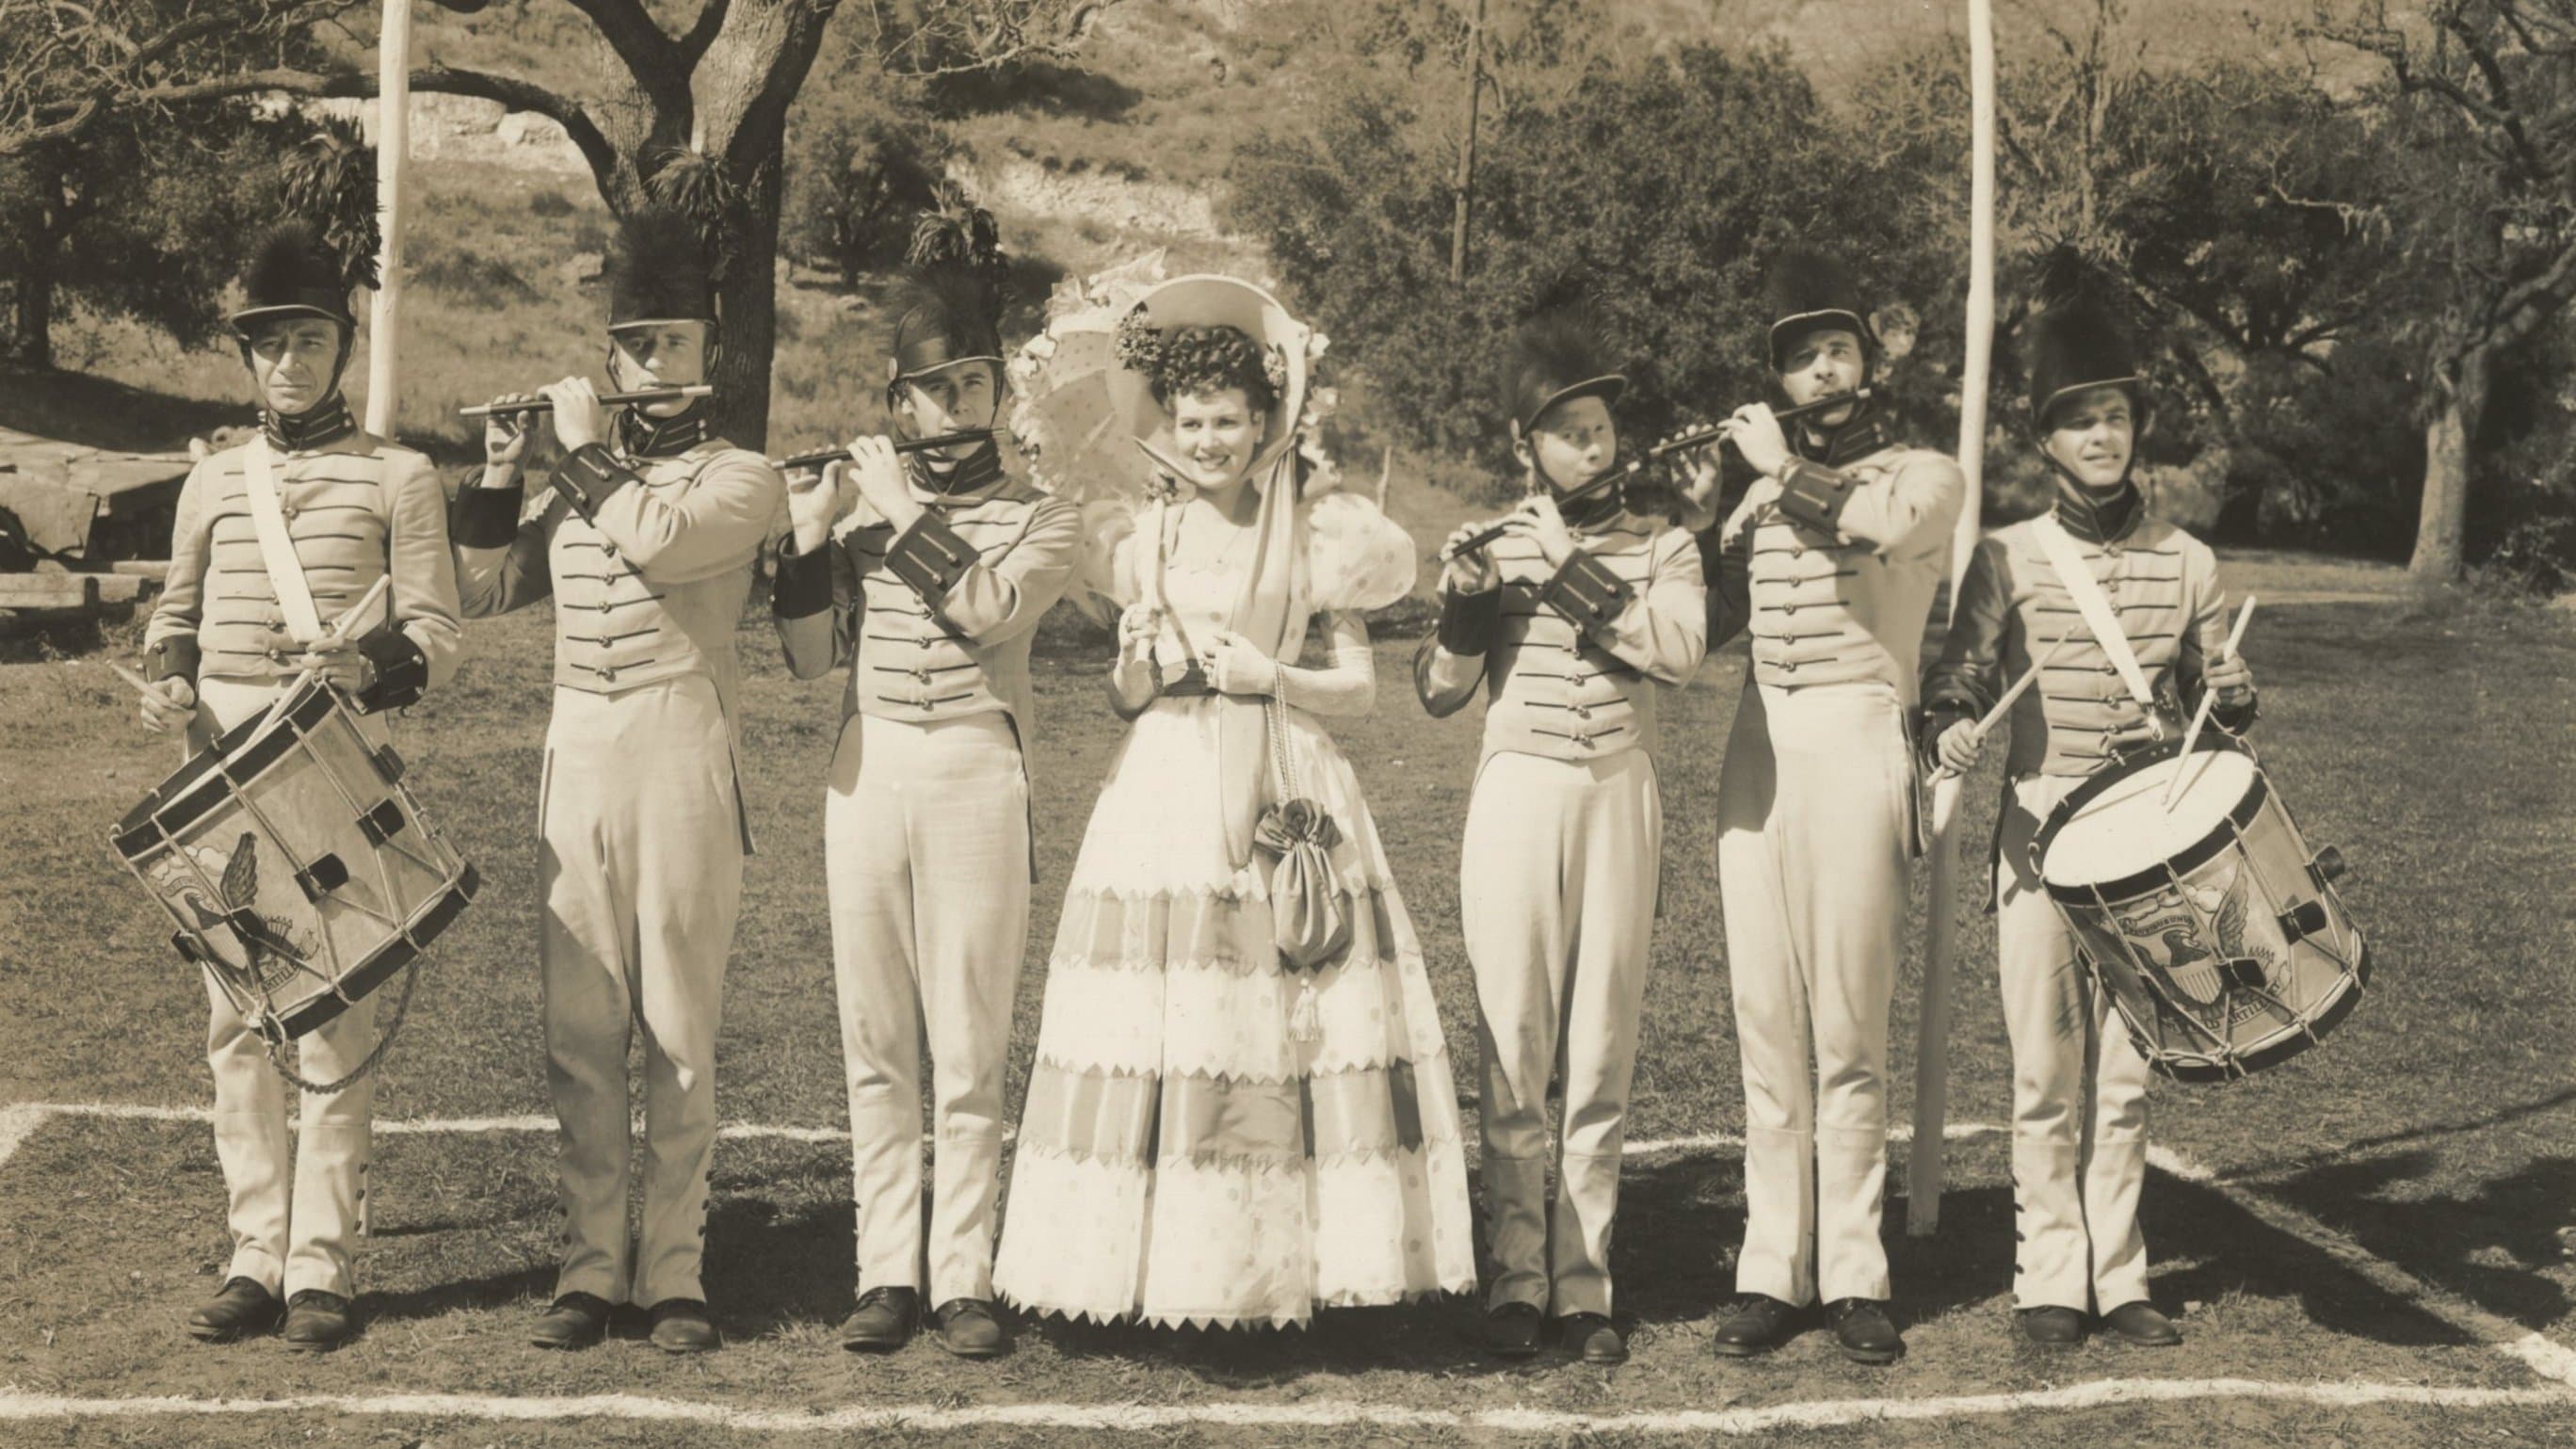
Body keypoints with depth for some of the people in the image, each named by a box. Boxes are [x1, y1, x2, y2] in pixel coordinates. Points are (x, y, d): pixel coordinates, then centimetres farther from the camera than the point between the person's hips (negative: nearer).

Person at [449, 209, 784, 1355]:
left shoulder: (740, 477, 0)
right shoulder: (581, 481, 17)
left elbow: (655, 538, -19)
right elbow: (484, 591, 17)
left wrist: (586, 447, -6)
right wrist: (500, 472, 6)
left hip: (680, 755, -4)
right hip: (577, 753, 5)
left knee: (678, 1027, 1)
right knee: (579, 1026, 4)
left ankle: (674, 1269, 8)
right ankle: (590, 1262, 11)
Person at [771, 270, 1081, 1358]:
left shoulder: (1041, 519, 4)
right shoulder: (864, 506, 11)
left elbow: (989, 608, -16)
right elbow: (810, 656, 5)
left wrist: (907, 511, -11)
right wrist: (808, 534, -6)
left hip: (974, 779, -3)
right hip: (866, 777, 3)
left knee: (968, 1047, -2)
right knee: (874, 1041, 5)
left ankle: (963, 1280, 4)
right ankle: (886, 1272, 12)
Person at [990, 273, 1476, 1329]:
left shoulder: (1317, 535, 3)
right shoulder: (1147, 542, 10)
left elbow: (1358, 688, 3)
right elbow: (1121, 699, 13)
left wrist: (1269, 675, -12)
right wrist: (1138, 669, -8)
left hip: (1285, 793, -2)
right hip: (1167, 793, 2)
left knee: (1285, 1023, -4)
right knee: (1164, 1022, -3)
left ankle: (1281, 1261, 4)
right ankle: (1164, 1267, 3)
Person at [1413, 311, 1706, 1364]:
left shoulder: (1660, 547, 7)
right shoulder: (1495, 543, 6)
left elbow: (1680, 648, -13)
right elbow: (1438, 692, 4)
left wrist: (1567, 574, -15)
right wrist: (1463, 605, -13)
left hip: (1619, 802, 1)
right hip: (1516, 796, -1)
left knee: (1602, 1055, 4)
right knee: (1512, 1047, -1)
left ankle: (1585, 1284, 10)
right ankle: (1517, 1278, 8)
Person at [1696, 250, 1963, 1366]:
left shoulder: (1923, 475, 5)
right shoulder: (1768, 491, 18)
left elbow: (1879, 519, -19)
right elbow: (1702, 625, 12)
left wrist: (1783, 465, -6)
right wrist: (1696, 511, 1)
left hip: (1855, 743, -4)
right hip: (1757, 745, 5)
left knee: (1848, 1029, -5)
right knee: (1766, 1024, 4)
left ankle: (1854, 1276, 1)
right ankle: (1772, 1269, 8)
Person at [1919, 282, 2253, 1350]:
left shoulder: (2186, 564, 8)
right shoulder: (2005, 560, 2)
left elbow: (2218, 693, 15)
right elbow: (1959, 680, 1)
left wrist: (2232, 706, -8)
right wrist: (1948, 733, -20)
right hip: (2039, 842, -1)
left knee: (2125, 1073, 5)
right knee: (2044, 1074, 1)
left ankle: (2119, 1279, 14)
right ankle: (2050, 1280, 10)